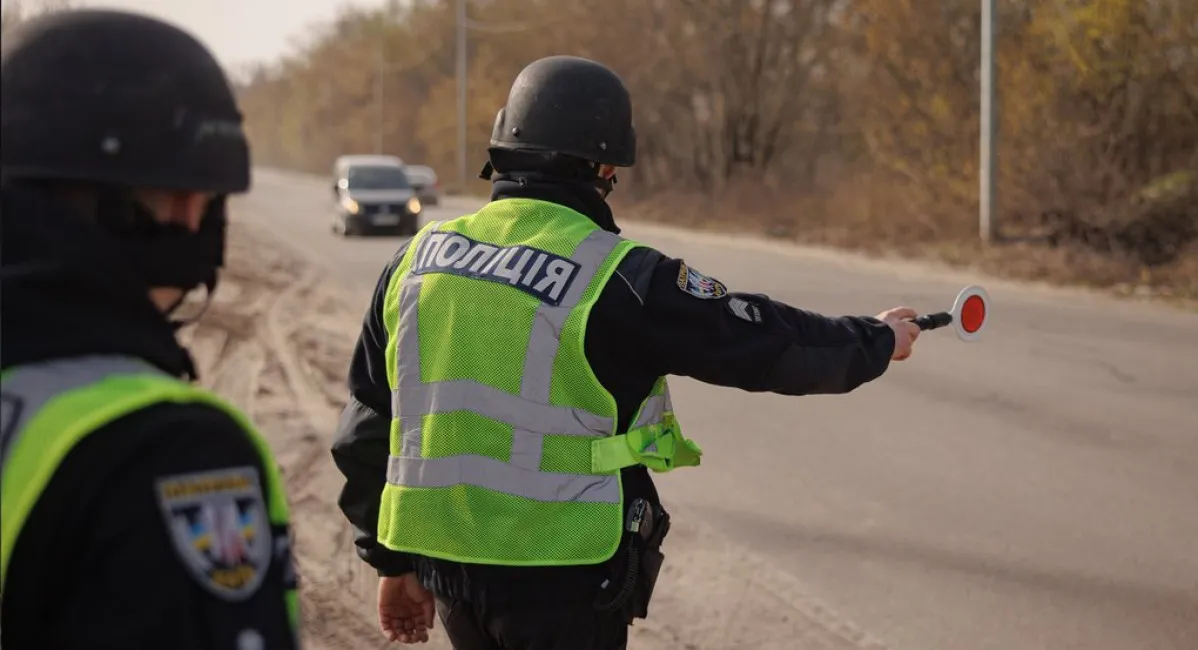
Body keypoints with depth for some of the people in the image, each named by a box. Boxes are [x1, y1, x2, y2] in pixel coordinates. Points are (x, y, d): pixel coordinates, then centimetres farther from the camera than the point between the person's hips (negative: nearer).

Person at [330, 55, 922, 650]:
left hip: (446, 567, 6)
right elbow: (765, 341, -4)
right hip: (563, 576, -6)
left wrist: (393, 562, 20)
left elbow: (367, 427, 10)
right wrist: (876, 340, 15)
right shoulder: (619, 278, -14)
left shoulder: (417, 259, 4)